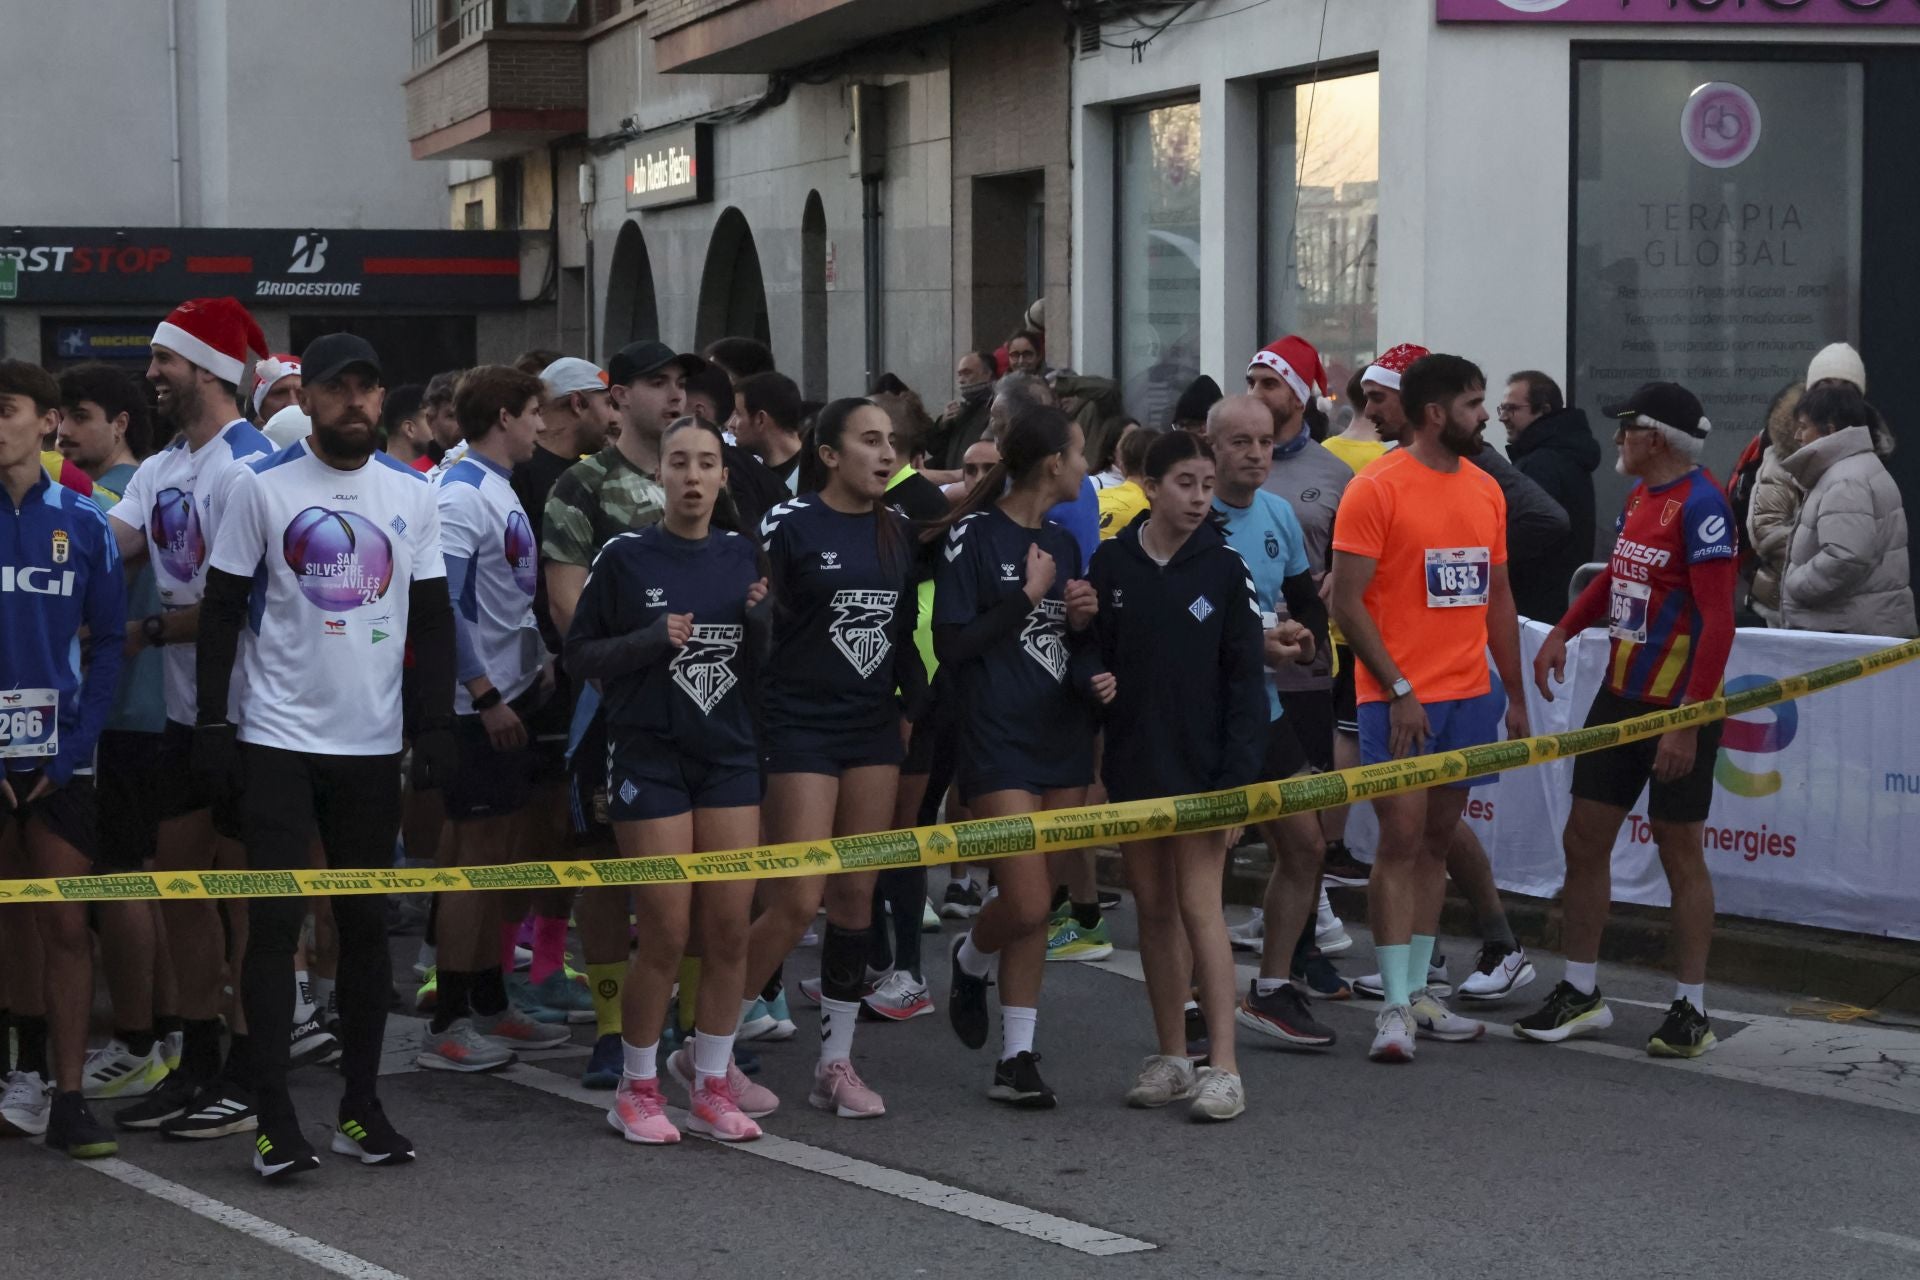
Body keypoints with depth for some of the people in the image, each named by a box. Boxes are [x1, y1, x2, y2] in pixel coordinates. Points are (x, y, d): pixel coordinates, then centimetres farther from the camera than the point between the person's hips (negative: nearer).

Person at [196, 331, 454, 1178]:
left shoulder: (411, 495, 7)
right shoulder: (262, 487, -2)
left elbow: (432, 618, 12)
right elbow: (221, 611, -1)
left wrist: (438, 724, 3)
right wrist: (211, 725, -6)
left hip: (373, 741, 3)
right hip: (278, 736, -3)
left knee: (367, 921, 8)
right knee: (275, 919, -6)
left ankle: (361, 1107, 17)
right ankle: (274, 1118, -3)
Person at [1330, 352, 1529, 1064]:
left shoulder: (1485, 491, 12)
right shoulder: (1375, 490, -9)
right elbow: (1347, 600, -11)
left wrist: (1515, 695, 15)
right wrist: (1398, 690, -15)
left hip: (1470, 694, 6)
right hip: (1399, 697, -6)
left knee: (1437, 840, 9)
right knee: (1401, 839, -8)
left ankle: (1419, 992, 15)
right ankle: (1395, 1006, -6)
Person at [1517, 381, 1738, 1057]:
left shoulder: (1700, 505, -17)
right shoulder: (1639, 494, 10)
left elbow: (1718, 620, -21)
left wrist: (1688, 722, -24)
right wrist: (1562, 631, 11)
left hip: (1677, 707, -8)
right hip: (1620, 696, 8)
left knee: (1680, 851, 1)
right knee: (1584, 838, 9)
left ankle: (1690, 1011, 11)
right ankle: (1580, 994, 19)